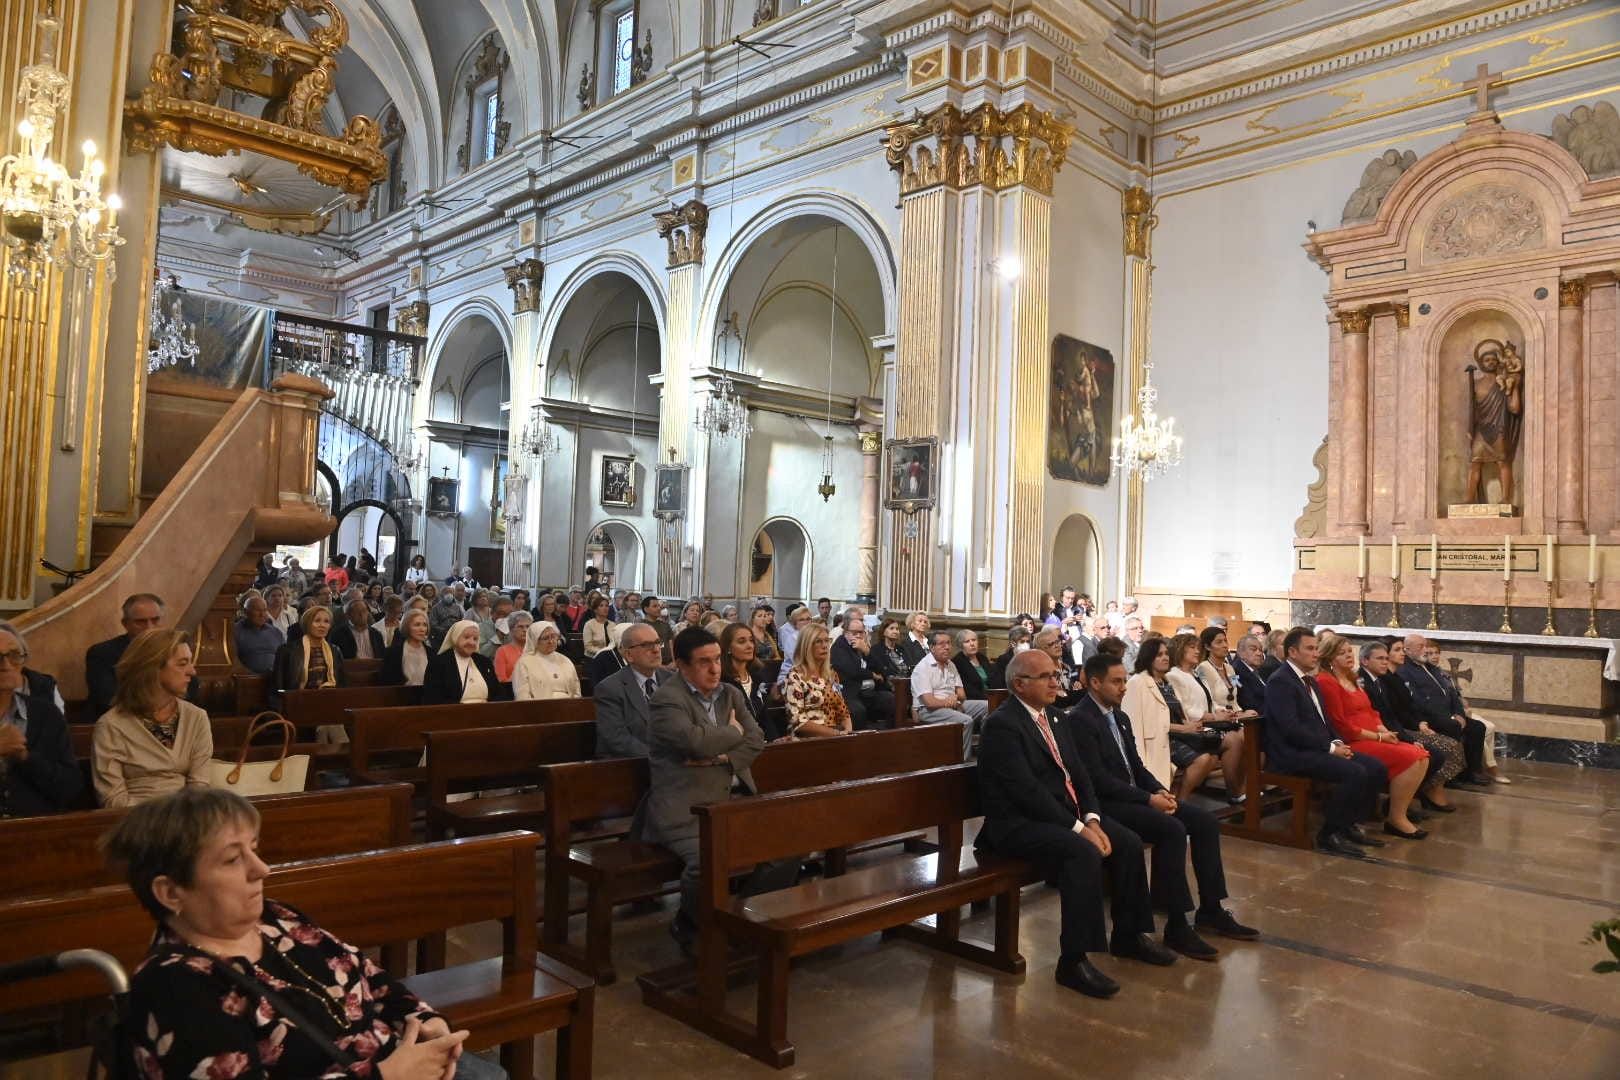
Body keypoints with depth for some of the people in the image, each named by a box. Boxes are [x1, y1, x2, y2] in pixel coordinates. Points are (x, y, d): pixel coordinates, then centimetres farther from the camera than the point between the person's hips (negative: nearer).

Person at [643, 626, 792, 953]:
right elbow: (695, 741, -22)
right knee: (707, 861, -32)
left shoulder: (731, 694, 16)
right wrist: (733, 732, -3)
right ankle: (690, 927, 2)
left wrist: (721, 758, -10)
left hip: (734, 799, 7)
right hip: (686, 806, -7)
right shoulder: (668, 698, -7)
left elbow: (756, 742, 9)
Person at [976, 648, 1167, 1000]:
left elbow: (1079, 773, 11)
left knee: (1128, 843, -3)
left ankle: (1128, 935, 15)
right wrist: (1078, 828, -21)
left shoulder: (1055, 718, 13)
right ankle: (1073, 961, -21)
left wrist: (1092, 819, -7)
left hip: (1067, 812, 9)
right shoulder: (1001, 724, -16)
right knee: (1084, 853, -30)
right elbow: (1027, 790, -22)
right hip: (1019, 823, -9)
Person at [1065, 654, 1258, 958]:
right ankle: (1176, 926, -21)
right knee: (1172, 829, -29)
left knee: (1205, 822, -2)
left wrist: (1160, 790, -2)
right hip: (1107, 804, -9)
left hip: (1135, 796, 9)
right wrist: (1148, 799, -19)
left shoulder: (1120, 717, 15)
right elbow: (1098, 779, -20)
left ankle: (1211, 910, 6)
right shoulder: (1079, 720, -15)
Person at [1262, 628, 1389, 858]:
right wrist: (1330, 747, -17)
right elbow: (1292, 729, -20)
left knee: (1376, 767, -3)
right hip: (1293, 754, -10)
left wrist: (1337, 742, 2)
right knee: (1355, 773, -26)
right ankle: (1329, 835, -11)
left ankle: (1349, 825, 8)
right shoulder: (1280, 681, -12)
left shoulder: (1311, 681, 20)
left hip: (1317, 748, 10)